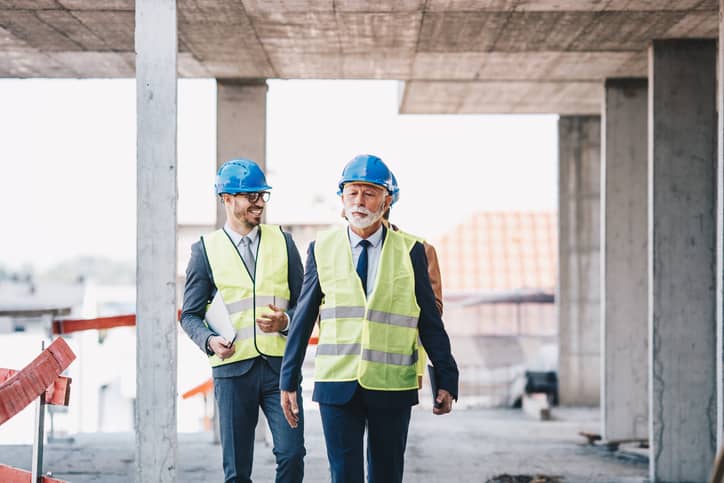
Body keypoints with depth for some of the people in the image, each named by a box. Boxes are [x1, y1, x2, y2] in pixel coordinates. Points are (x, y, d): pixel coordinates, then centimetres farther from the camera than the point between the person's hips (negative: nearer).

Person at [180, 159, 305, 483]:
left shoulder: (283, 242, 11)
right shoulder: (205, 249, 5)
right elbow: (190, 314, 8)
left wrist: (285, 321, -9)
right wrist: (209, 340, -12)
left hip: (280, 365, 1)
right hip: (232, 368, -1)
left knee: (291, 454, -10)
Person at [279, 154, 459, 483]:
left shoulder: (410, 251, 2)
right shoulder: (322, 249, 4)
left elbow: (429, 322, 4)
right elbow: (303, 320, 8)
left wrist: (446, 379, 1)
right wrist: (288, 382, 7)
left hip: (392, 389, 0)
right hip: (337, 387, 0)